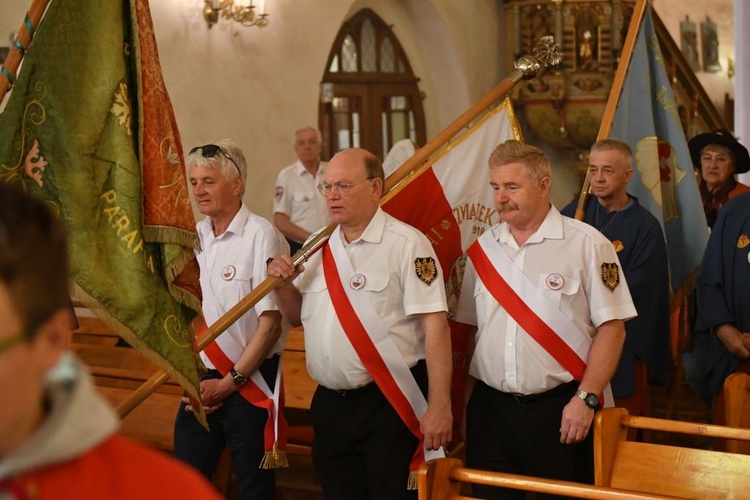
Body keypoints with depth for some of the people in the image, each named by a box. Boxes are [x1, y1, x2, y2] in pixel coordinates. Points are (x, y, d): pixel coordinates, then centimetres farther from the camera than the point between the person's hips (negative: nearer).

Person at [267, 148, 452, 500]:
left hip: (389, 405, -6)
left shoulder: (406, 244, -11)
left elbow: (435, 325, -16)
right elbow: (297, 316, 20)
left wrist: (439, 406, -20)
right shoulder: (318, 247, 10)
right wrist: (283, 284, -1)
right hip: (329, 405, 7)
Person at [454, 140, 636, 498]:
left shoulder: (587, 245, -6)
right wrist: (466, 401, 10)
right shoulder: (482, 249, 8)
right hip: (490, 409, 4)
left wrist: (586, 399, -13)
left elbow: (611, 327, -7)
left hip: (561, 411, -4)